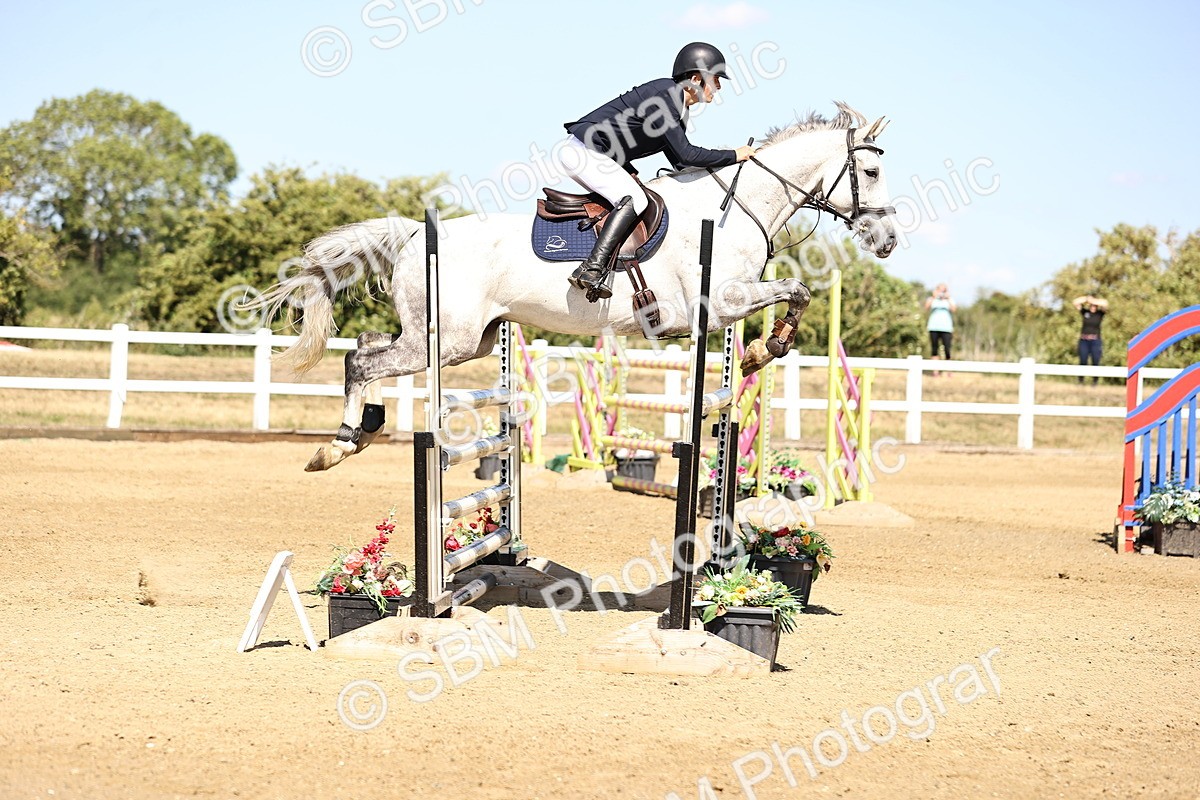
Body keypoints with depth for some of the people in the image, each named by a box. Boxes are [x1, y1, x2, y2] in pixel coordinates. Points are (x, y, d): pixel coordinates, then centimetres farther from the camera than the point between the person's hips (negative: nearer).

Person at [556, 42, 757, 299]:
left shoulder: (677, 108, 11)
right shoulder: (661, 95, -19)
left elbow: (679, 161, 21)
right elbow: (685, 154, -23)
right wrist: (733, 156, -16)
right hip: (583, 150, -11)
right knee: (634, 200, -21)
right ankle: (592, 269, -31)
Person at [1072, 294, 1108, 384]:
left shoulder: (1100, 313, 5)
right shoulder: (1085, 312, 8)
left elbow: (1105, 304, -11)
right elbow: (1075, 302, 4)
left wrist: (1092, 300, -8)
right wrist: (1086, 298, 0)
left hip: (1095, 341, -1)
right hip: (1084, 340, 1)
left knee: (1095, 362, -3)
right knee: (1082, 362, -2)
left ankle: (1095, 381, 7)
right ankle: (1080, 381, 5)